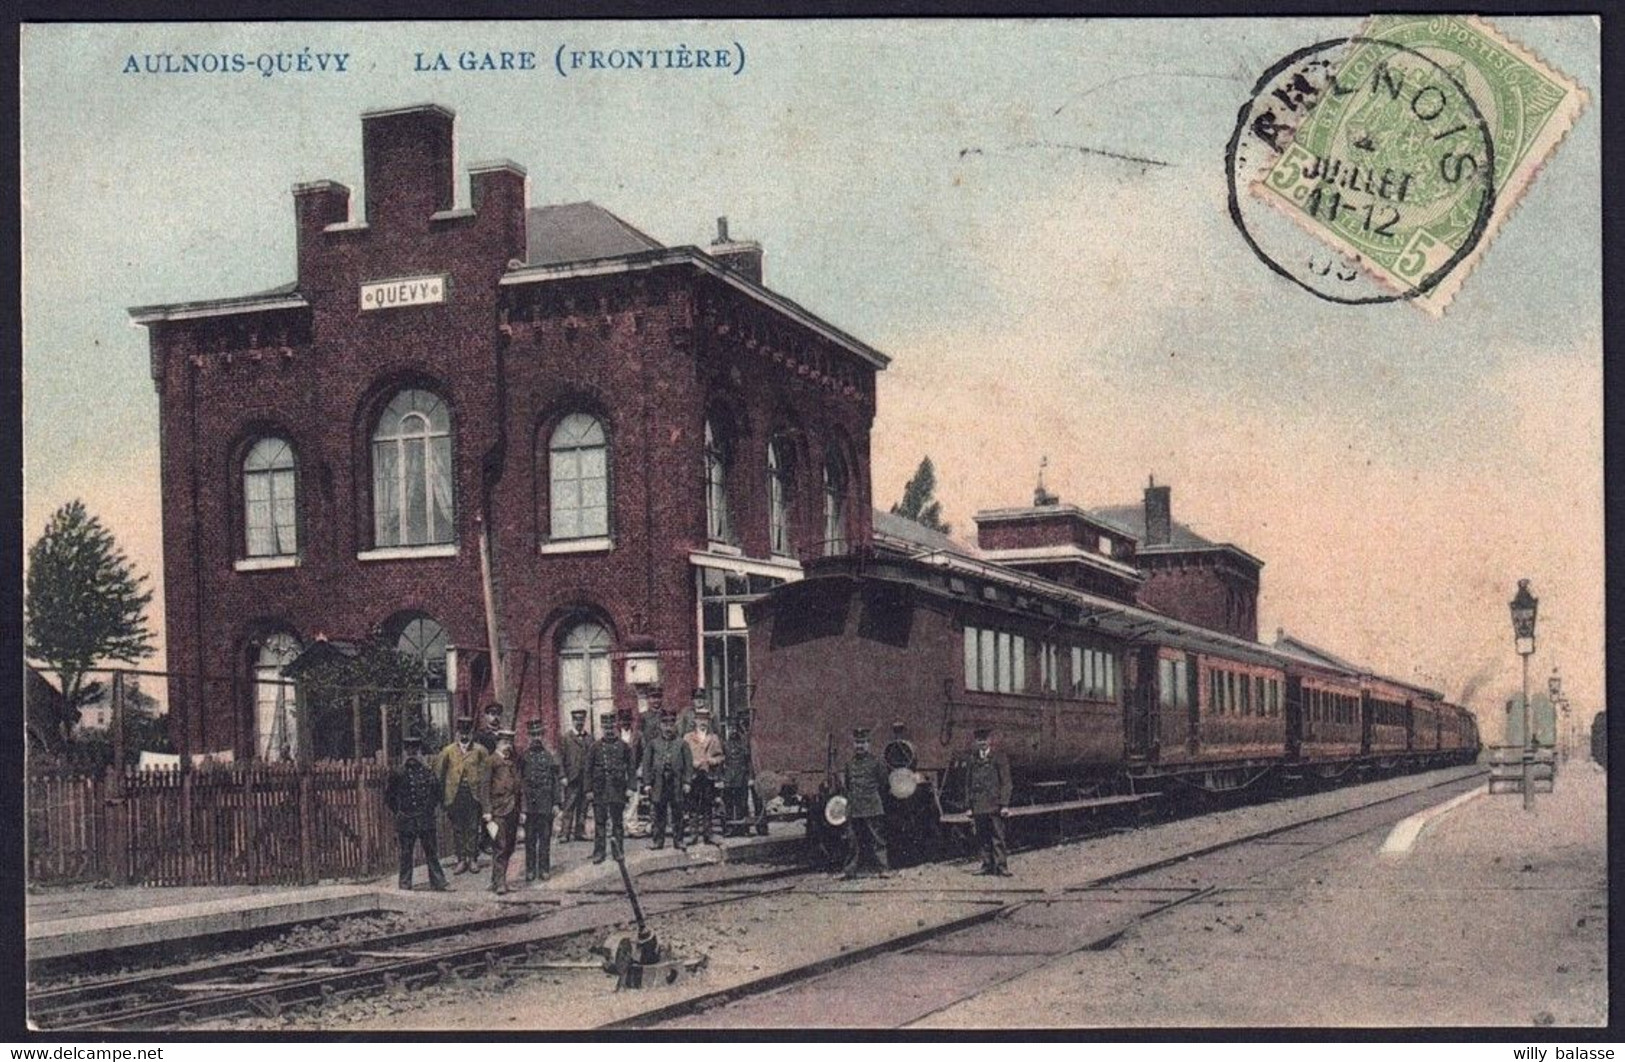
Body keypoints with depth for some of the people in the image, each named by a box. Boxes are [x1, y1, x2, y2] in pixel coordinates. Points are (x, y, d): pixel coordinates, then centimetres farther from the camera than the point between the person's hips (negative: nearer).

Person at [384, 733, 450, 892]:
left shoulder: (427, 772, 4)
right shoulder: (398, 774, -3)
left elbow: (436, 793, 16)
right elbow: (388, 796, 4)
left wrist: (430, 808, 7)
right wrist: (399, 811, 2)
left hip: (425, 819, 2)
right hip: (406, 820, -2)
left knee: (431, 852, 4)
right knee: (406, 853, 4)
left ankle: (438, 882, 8)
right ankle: (405, 883, 12)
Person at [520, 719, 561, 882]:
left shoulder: (549, 756, 6)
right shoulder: (523, 757, -1)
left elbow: (555, 781, 8)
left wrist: (556, 802, 2)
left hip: (546, 805, 2)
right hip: (529, 804, -2)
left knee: (545, 837, 4)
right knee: (530, 838, 3)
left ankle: (544, 868, 11)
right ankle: (530, 870, 9)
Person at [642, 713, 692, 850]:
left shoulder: (682, 743, 8)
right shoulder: (653, 743, 9)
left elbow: (688, 763, 6)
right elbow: (647, 763, 7)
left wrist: (687, 782, -2)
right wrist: (647, 783, 1)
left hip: (676, 782, 0)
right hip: (659, 781, 0)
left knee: (677, 813, 2)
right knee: (659, 813, 3)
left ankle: (678, 840, 9)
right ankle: (659, 840, 8)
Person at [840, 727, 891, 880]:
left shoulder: (875, 762, 0)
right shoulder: (849, 764, 14)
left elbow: (883, 784, 4)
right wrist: (843, 786, 8)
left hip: (872, 809, -4)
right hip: (853, 808, 4)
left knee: (877, 838, -6)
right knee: (853, 840, 7)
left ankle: (885, 868, -3)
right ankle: (850, 869, 13)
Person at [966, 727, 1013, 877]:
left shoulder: (999, 758, 1)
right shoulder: (972, 760, 13)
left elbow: (1005, 783, -2)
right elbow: (969, 784, 17)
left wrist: (1004, 804, -9)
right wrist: (969, 806, 12)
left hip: (994, 805, -4)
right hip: (978, 806, 4)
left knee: (997, 837, -6)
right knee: (983, 837, 6)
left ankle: (1001, 867, -4)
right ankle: (987, 865, 14)